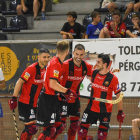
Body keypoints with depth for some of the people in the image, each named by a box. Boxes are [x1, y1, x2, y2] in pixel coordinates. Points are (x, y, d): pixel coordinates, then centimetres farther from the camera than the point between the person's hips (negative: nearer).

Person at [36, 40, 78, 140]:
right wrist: (67, 91, -19)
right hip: (48, 99, -10)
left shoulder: (57, 62, 12)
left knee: (59, 127, 14)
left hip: (53, 99, 10)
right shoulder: (56, 64, -19)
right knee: (49, 129, -11)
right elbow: (52, 84, -27)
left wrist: (62, 93, 14)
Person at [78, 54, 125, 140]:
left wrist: (120, 112, -5)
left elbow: (118, 95, -7)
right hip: (91, 108, 4)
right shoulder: (93, 73, -2)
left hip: (105, 111, -4)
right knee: (82, 130, -1)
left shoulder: (113, 78, -15)